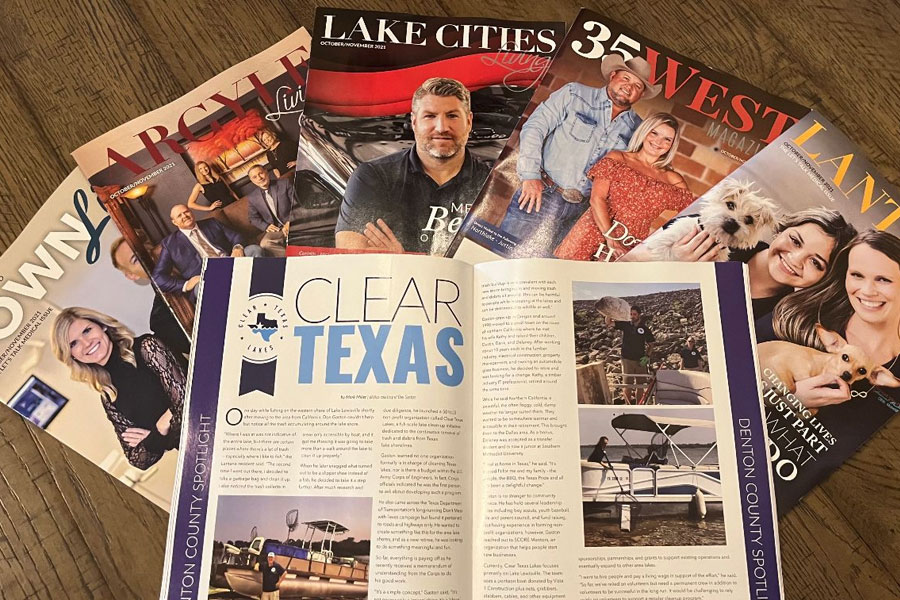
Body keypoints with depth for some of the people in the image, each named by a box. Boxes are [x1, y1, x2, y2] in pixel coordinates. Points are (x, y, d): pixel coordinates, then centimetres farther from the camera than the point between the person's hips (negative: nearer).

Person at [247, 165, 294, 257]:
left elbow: (297, 204, -3)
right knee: (265, 244, -30)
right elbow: (253, 218, 16)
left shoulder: (285, 184, 2)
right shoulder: (253, 198, 10)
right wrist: (266, 226, -4)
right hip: (276, 229, 3)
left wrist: (290, 222, -15)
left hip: (295, 224, -2)